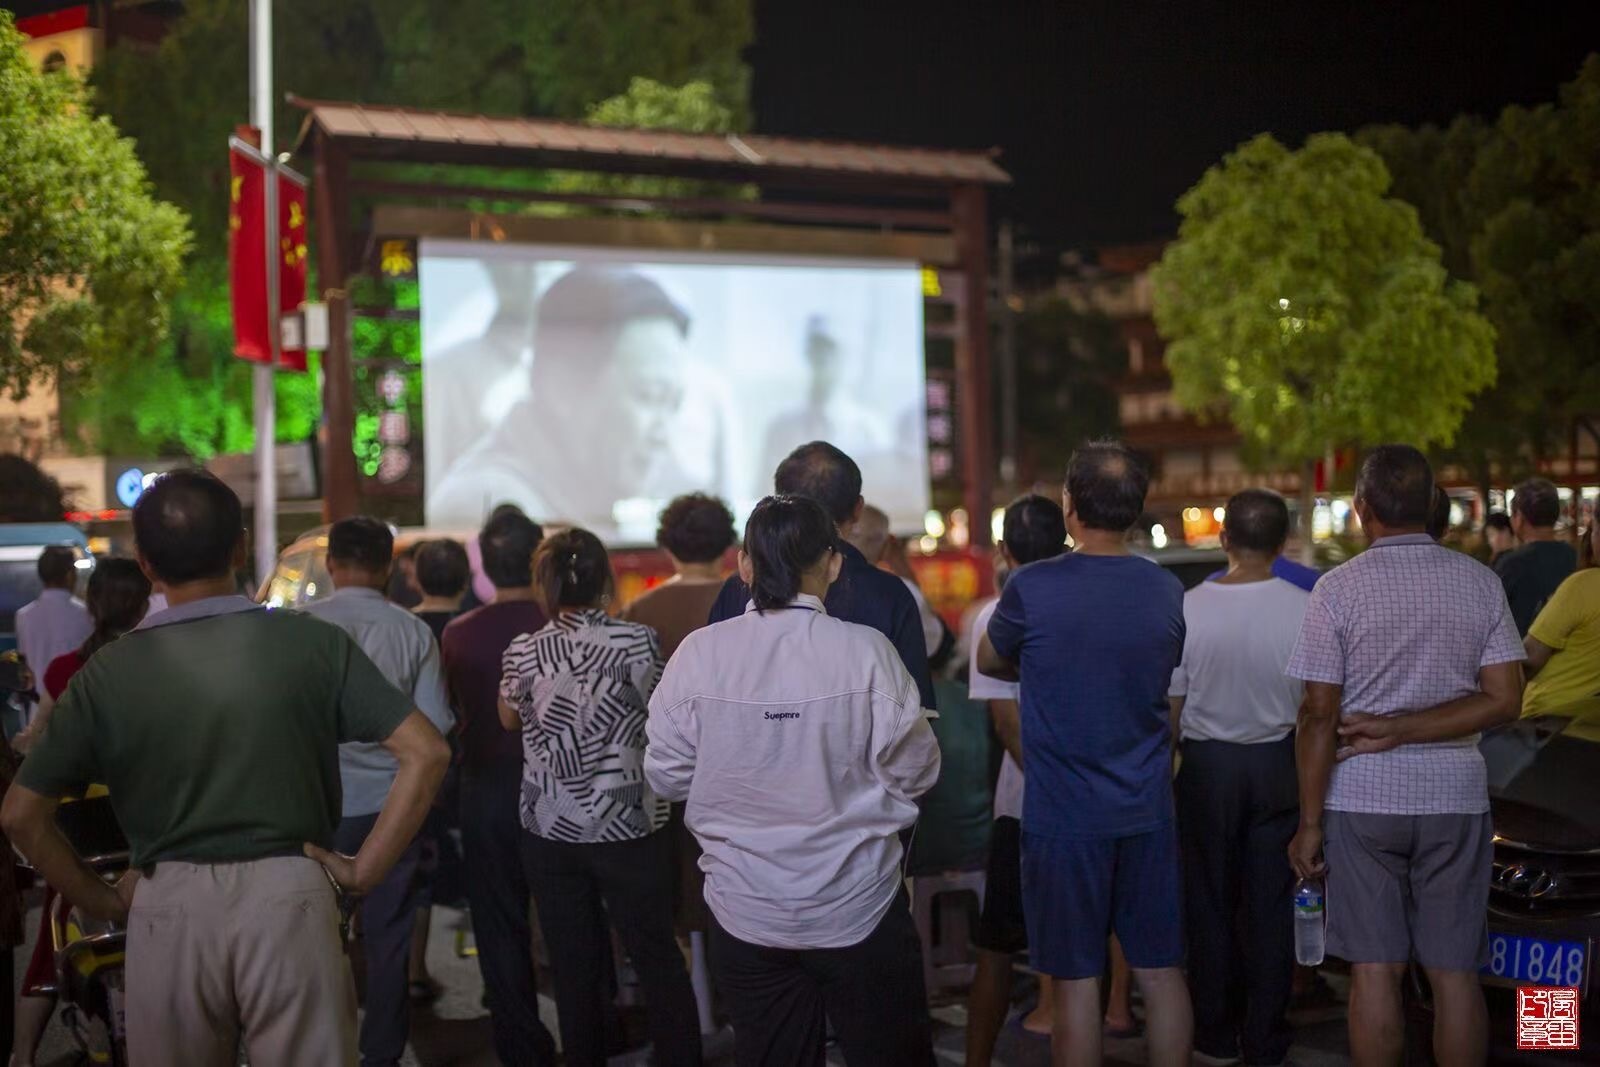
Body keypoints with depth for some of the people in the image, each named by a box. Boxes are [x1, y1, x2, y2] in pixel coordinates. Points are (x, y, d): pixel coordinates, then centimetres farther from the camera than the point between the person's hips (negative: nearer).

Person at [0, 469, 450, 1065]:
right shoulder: (313, 643, -4)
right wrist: (364, 871, -4)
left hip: (168, 906, 1)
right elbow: (426, 753, -8)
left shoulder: (110, 670, -3)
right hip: (288, 896, -1)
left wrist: (100, 901, 8)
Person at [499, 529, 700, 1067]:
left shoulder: (524, 653, -6)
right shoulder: (638, 642, -11)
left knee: (574, 966, 10)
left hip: (551, 831, 1)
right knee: (658, 959, 9)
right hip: (628, 827, -1)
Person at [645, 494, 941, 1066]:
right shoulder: (865, 651, -15)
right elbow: (916, 772, -8)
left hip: (745, 915, 2)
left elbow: (666, 776, -3)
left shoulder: (699, 654, -10)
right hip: (858, 910, -2)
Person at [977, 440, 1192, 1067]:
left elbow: (989, 661, 6)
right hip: (1148, 812, 4)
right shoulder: (1168, 592, 0)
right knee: (1160, 972, 12)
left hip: (1063, 817, -4)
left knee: (1076, 981, 4)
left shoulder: (1032, 589, -13)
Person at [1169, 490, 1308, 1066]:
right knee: (1270, 903, 9)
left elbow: (1170, 704, -3)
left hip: (1207, 764, 0)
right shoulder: (1304, 609, -13)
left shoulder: (1188, 607, -12)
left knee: (1210, 901, 12)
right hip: (1277, 764, 0)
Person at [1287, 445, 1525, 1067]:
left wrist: (1310, 822, -4)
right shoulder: (1480, 583, 2)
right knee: (1455, 974, 7)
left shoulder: (1339, 589, -7)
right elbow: (1504, 700, -3)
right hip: (1455, 796, 2)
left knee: (1375, 969, 4)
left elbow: (1320, 715, -8)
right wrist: (1400, 730, -4)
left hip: (1363, 798, -2)